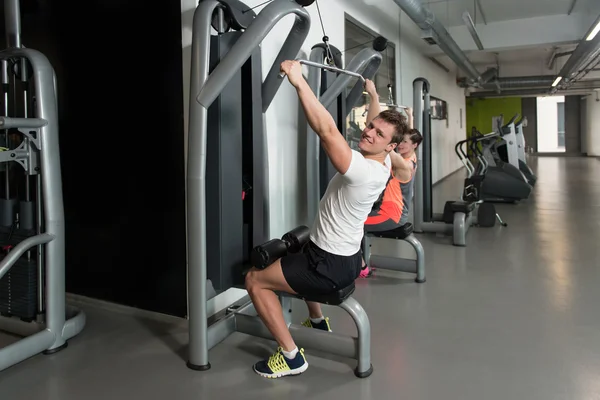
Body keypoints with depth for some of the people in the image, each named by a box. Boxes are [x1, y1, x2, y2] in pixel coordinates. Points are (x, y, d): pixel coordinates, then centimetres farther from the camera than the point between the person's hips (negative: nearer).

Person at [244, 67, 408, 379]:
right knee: (292, 258, 38)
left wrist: (299, 81, -40)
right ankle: (317, 323, 45)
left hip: (331, 266, -10)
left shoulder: (365, 172, -29)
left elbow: (327, 131, -39)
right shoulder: (381, 161, -1)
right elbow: (379, 120, 20)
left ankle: (290, 356, 1)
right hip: (345, 257, 10)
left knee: (255, 279, -2)